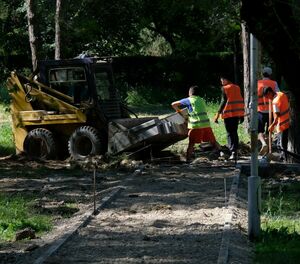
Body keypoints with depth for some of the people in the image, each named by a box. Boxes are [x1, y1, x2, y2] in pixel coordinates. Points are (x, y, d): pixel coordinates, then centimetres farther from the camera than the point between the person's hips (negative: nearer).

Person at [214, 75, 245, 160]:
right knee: (235, 133, 16)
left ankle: (233, 152, -14)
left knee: (230, 133, -2)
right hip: (237, 114, 6)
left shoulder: (225, 88, -8)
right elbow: (241, 101, 12)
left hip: (228, 114, -6)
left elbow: (223, 101, -14)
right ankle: (235, 151, 17)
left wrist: (218, 113, -13)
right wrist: (241, 115, 17)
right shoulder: (237, 87, 11)